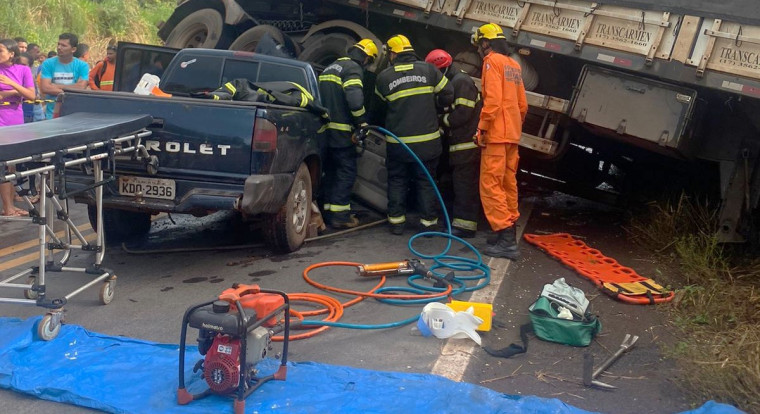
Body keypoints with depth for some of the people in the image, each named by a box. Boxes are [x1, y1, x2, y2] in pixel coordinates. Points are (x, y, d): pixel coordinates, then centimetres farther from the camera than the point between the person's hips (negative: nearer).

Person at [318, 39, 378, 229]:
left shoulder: (331, 67, 21)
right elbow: (355, 99, -24)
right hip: (341, 130, -9)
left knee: (331, 170, 16)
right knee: (347, 171, -3)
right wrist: (362, 121, -12)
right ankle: (340, 215, -4)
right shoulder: (353, 69, -10)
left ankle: (329, 211, 21)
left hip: (326, 127, 9)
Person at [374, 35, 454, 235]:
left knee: (397, 181, 14)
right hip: (427, 140, 0)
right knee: (426, 182, 10)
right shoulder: (428, 70, -2)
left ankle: (396, 221, 14)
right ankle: (428, 222, 11)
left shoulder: (383, 77, -3)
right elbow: (447, 95, 0)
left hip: (397, 142, 0)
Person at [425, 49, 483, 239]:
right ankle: (459, 220, 21)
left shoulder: (461, 81, -12)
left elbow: (463, 113, -20)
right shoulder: (450, 83, 20)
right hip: (458, 144, 10)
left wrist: (443, 120, -8)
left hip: (467, 145, -10)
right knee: (460, 183, 14)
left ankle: (465, 225, -8)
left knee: (464, 184, -9)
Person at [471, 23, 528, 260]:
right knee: (508, 184, 15)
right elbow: (522, 104, 19)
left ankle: (506, 241, -15)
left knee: (491, 186, -10)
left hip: (496, 135, -9)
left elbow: (492, 100, -20)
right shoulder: (514, 65, 17)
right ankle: (509, 231, 23)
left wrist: (482, 129, -15)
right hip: (512, 135, 9)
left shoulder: (492, 61, -9)